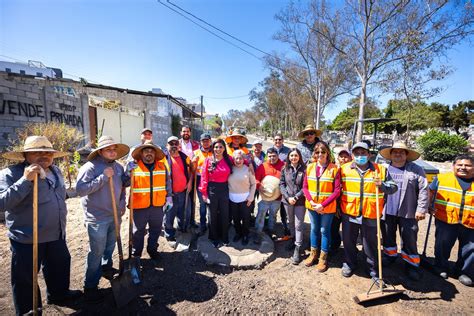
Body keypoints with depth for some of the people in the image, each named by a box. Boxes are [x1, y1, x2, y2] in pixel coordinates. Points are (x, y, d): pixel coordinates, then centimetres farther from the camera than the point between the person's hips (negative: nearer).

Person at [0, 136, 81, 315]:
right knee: (25, 278, 13)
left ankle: (59, 293, 46)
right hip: (26, 238, -6)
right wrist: (25, 179, -34)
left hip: (56, 234, 7)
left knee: (60, 266, 23)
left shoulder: (55, 171, 5)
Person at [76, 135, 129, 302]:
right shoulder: (90, 167, -17)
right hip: (97, 218, -6)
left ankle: (106, 267, 47)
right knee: (96, 252, 4)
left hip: (115, 215, 6)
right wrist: (103, 177, -27)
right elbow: (80, 190, -23)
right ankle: (90, 287, 21)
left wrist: (122, 203, 6)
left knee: (110, 246, 22)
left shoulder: (118, 167, 3)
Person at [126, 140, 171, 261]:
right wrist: (129, 171, -22)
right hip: (139, 206, -2)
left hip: (157, 205, 3)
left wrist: (169, 197, 8)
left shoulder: (162, 166, 2)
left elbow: (168, 182, 11)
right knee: (138, 231, 15)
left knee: (156, 230, 19)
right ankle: (136, 253, 37)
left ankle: (152, 249, 42)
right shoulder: (133, 165, -7)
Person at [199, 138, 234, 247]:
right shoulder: (208, 160, -7)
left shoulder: (228, 159, -1)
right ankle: (214, 238, 32)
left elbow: (231, 175, 8)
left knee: (225, 214, 14)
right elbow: (204, 177, -6)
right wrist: (204, 192, -6)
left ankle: (224, 237, 35)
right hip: (212, 189, -1)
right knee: (213, 215, 13)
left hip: (225, 189, 2)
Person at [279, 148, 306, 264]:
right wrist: (288, 197, -10)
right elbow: (282, 184, 1)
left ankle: (297, 249, 9)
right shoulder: (284, 169, 2)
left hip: (300, 201, -3)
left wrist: (296, 197, -15)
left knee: (298, 225, 0)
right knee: (291, 222, 19)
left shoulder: (304, 169, -7)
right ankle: (294, 240, 40)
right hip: (287, 200, 3)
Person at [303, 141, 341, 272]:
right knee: (314, 229, 17)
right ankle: (313, 254, 36)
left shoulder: (334, 168, -11)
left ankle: (323, 258, 29)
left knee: (324, 231, 10)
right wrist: (311, 201, -13)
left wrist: (323, 205, -18)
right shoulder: (310, 167, 0)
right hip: (312, 205, 3)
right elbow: (305, 187, 1)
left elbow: (337, 191, -13)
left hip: (327, 207, -3)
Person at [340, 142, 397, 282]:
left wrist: (382, 186, -18)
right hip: (349, 213, 1)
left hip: (370, 215, -1)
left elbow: (393, 187, 3)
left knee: (370, 244, 12)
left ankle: (373, 269, 34)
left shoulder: (380, 169, 0)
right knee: (348, 241, 16)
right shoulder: (344, 169, 1)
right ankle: (349, 264, 39)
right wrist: (338, 207, 7)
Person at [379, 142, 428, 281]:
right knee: (388, 236, 16)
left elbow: (423, 190, -5)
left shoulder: (416, 170, -2)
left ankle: (412, 264, 23)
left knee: (409, 240, 7)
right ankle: (390, 255, 37)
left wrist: (421, 209, -9)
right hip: (387, 211, 2)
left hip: (408, 212, -2)